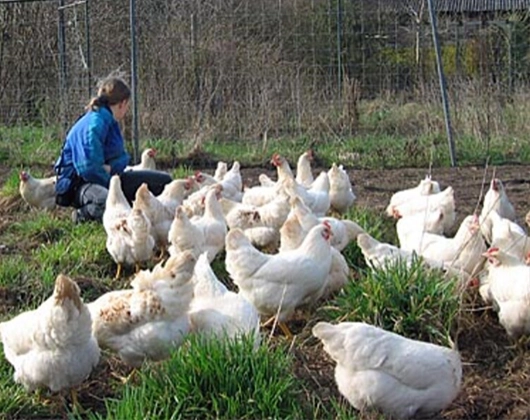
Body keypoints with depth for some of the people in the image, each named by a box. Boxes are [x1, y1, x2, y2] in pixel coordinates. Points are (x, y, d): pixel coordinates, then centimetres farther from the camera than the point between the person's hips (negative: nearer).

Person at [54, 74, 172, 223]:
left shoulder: (111, 122, 10)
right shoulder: (93, 125, -20)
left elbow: (122, 157, 12)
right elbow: (88, 168, -26)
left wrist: (110, 168, -11)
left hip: (105, 178, 9)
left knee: (163, 180, 7)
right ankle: (84, 214, -13)